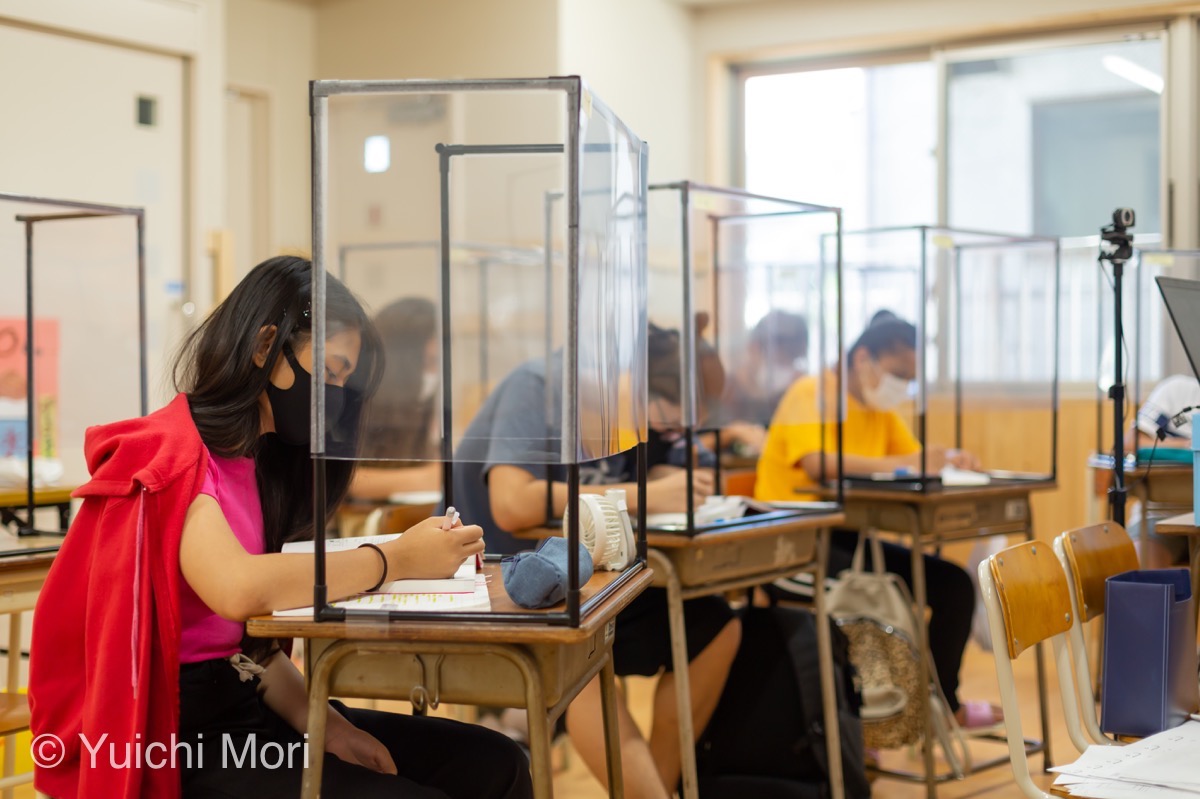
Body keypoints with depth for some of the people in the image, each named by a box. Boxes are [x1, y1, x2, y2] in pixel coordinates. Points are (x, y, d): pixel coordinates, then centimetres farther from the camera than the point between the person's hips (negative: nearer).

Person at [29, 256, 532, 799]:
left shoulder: (256, 462, 11)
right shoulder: (170, 452, -13)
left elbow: (252, 638, 8)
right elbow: (238, 589, -31)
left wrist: (321, 722, -7)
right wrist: (398, 559, -21)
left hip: (247, 706, 8)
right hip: (181, 737, -8)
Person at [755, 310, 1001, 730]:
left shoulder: (880, 408, 13)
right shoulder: (812, 392, -12)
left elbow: (915, 456, 13)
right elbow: (816, 463, -28)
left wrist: (948, 459, -11)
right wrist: (900, 464, -33)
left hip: (848, 536, 8)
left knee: (955, 584, -1)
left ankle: (941, 700, 13)